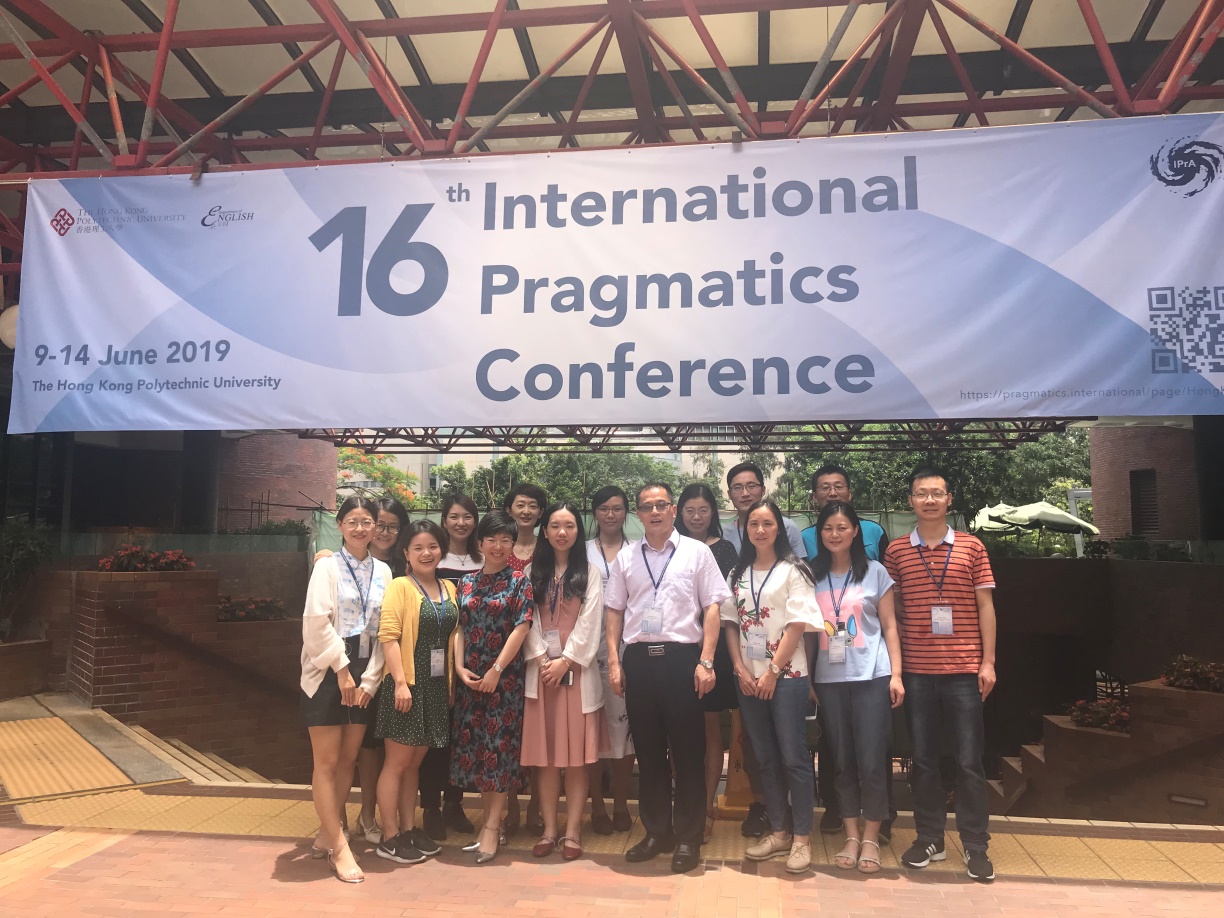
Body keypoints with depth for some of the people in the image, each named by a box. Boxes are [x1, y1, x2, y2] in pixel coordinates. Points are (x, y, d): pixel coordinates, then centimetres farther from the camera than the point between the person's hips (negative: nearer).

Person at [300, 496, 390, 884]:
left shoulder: (383, 572, 6)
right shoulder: (328, 566, -4)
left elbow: (384, 630, 4)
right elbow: (317, 623, -12)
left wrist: (369, 679, -3)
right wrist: (342, 670, -13)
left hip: (364, 674, 4)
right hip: (327, 671, -4)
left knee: (348, 760, 10)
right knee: (326, 762, -1)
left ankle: (327, 834, 25)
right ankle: (339, 847, 6)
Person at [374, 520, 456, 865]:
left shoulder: (448, 589, 11)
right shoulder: (400, 587, -8)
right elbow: (388, 635, -15)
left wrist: (452, 681, 9)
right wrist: (400, 681, -21)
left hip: (437, 686, 6)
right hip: (407, 684, -6)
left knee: (415, 762, 15)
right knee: (397, 762, 2)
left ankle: (409, 829, 25)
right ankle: (390, 838, 12)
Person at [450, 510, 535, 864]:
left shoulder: (519, 581, -3)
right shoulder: (466, 582, 9)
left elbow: (522, 627, -10)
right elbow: (459, 628, 7)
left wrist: (497, 669, -13)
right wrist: (460, 667, -6)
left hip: (505, 674, -4)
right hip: (469, 676, 4)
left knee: (500, 745, -1)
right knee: (474, 744, 8)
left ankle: (492, 828, 7)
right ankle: (490, 820, 22)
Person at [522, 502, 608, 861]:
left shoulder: (589, 572, 4)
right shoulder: (534, 572, 9)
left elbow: (589, 622, -4)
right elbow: (528, 620, 3)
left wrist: (565, 661, -11)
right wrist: (541, 659, -9)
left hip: (577, 669, -2)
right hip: (541, 670, 2)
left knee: (576, 754, 0)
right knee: (544, 754, 4)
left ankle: (572, 831, 8)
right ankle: (549, 829, 13)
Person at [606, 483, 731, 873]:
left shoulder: (697, 552, 1)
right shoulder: (625, 557, 10)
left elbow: (711, 608, -1)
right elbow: (615, 611, 11)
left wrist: (706, 661, -9)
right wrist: (614, 661, 2)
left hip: (682, 657, -3)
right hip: (638, 658, 3)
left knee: (688, 750, 5)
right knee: (648, 749, 12)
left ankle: (688, 837, 20)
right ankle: (656, 831, 27)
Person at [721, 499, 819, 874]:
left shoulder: (793, 571, -4)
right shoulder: (737, 573, 10)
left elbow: (797, 625, -9)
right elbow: (730, 622, 8)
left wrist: (772, 672, -12)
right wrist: (740, 669, -3)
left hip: (786, 676, -5)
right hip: (748, 678, 5)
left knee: (793, 757, -2)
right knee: (765, 758, 11)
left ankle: (802, 838, 10)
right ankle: (779, 832, 22)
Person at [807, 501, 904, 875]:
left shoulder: (874, 572, 4)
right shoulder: (813, 576, 8)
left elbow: (889, 626, 4)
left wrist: (896, 674, -3)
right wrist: (805, 677, 3)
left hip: (871, 676, -2)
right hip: (829, 678, 2)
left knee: (871, 760, -2)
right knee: (842, 760, 8)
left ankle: (871, 838, 13)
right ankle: (851, 836, 19)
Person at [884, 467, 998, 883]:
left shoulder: (971, 547, 3)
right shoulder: (896, 551, 5)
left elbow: (985, 607, 4)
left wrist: (988, 662, -1)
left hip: (964, 669, -1)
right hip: (917, 671, 1)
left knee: (969, 760, 3)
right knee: (923, 758, 10)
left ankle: (975, 845, 16)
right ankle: (929, 837, 23)